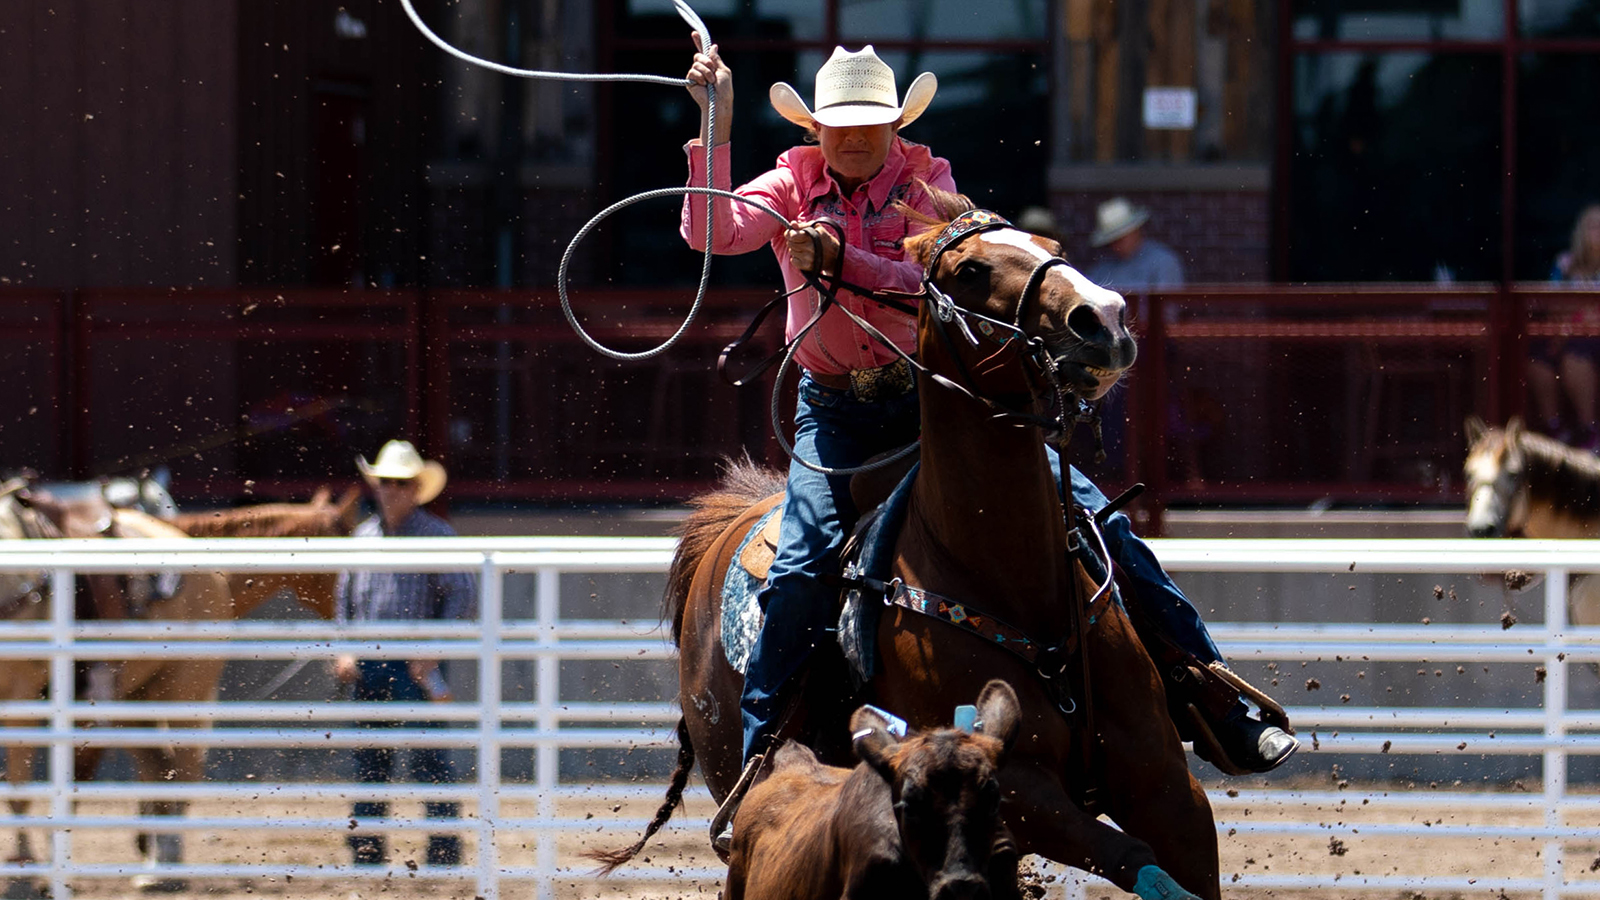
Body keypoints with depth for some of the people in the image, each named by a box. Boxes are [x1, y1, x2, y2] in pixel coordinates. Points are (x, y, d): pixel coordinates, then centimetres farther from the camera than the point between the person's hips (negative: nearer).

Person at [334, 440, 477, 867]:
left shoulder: (437, 536, -4)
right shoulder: (363, 536, 12)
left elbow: (463, 598, -8)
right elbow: (345, 599, 19)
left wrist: (432, 653, -15)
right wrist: (343, 651, 5)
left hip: (416, 666, -6)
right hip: (368, 664, 6)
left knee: (429, 757, -8)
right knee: (369, 762, 9)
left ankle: (444, 854, -5)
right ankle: (367, 854, 16)